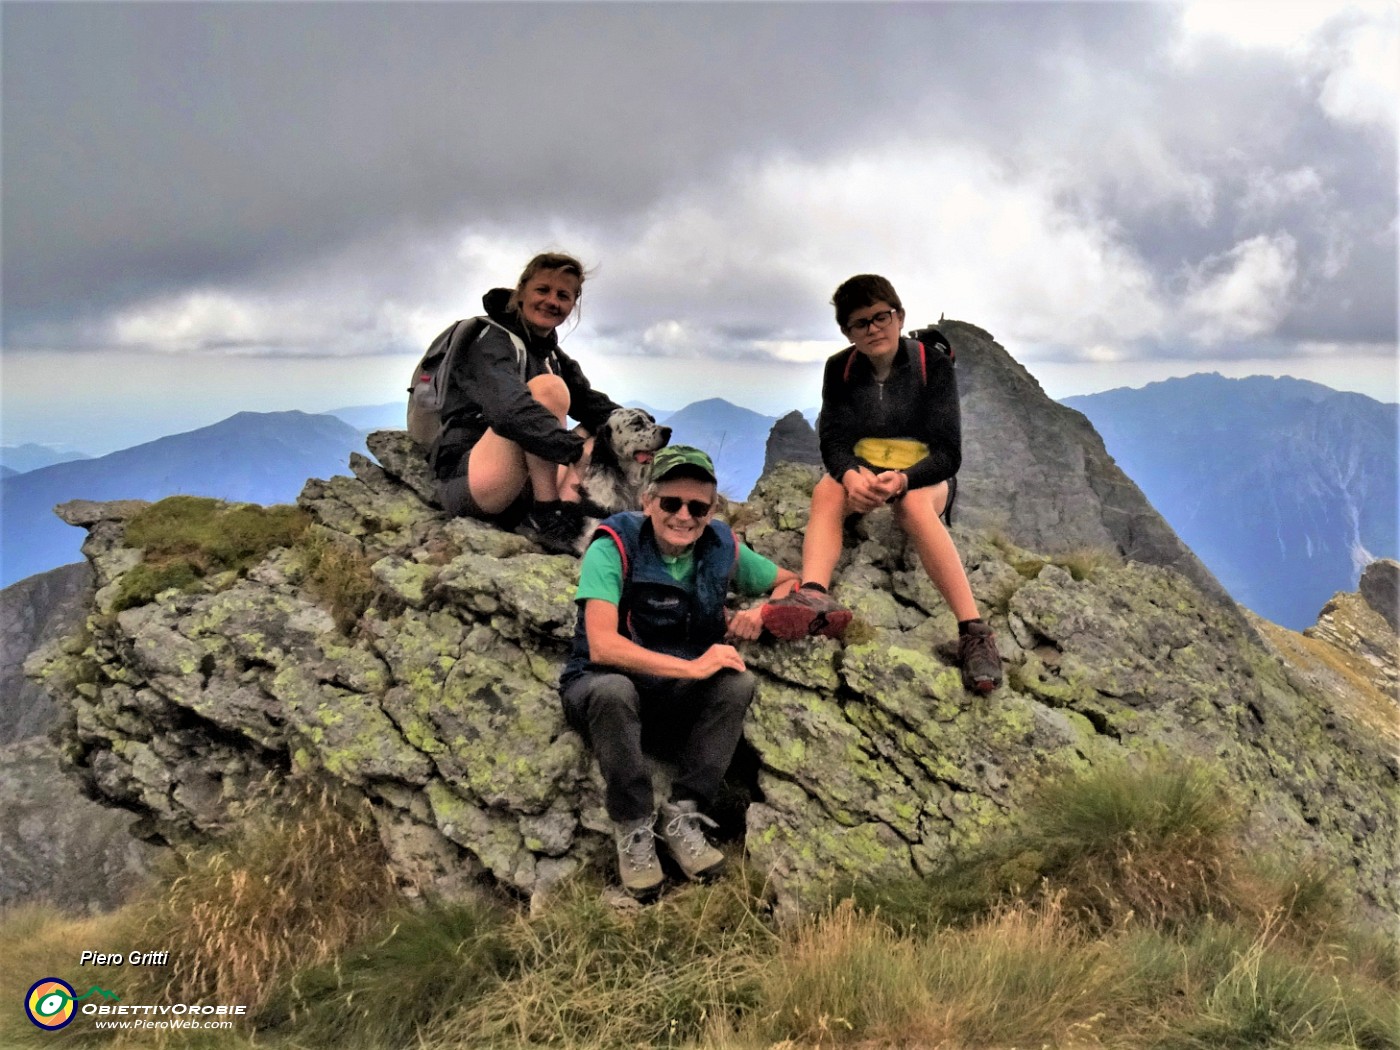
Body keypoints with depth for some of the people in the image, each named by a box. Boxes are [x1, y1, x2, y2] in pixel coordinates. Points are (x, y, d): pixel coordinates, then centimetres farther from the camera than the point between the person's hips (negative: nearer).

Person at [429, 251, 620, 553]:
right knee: (548, 387, -24)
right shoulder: (491, 339, -9)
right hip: (464, 482, -8)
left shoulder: (555, 356, 19)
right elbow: (507, 409, -28)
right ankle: (547, 515, -25)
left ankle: (568, 509, -21)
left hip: (518, 498, 8)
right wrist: (579, 450, -38)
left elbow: (595, 406, 6)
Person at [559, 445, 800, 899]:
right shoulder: (614, 545, -19)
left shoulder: (721, 547, -4)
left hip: (677, 700, 4)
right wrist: (693, 666, -30)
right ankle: (633, 827, -19)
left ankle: (680, 816, -16)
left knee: (738, 684, -24)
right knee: (614, 691, -37)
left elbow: (790, 582, 12)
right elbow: (601, 645, -29)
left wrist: (761, 613, -10)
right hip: (600, 685, -4)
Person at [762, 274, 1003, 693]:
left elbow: (948, 451, -16)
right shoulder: (839, 368, -3)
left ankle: (975, 632, -48)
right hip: (860, 471, 3)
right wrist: (851, 476, -34)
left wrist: (903, 479, -37)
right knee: (826, 489, -31)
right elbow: (833, 440, -10)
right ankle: (814, 597, -56)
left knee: (915, 505, -37)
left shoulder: (933, 364, -11)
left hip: (924, 474, -3)